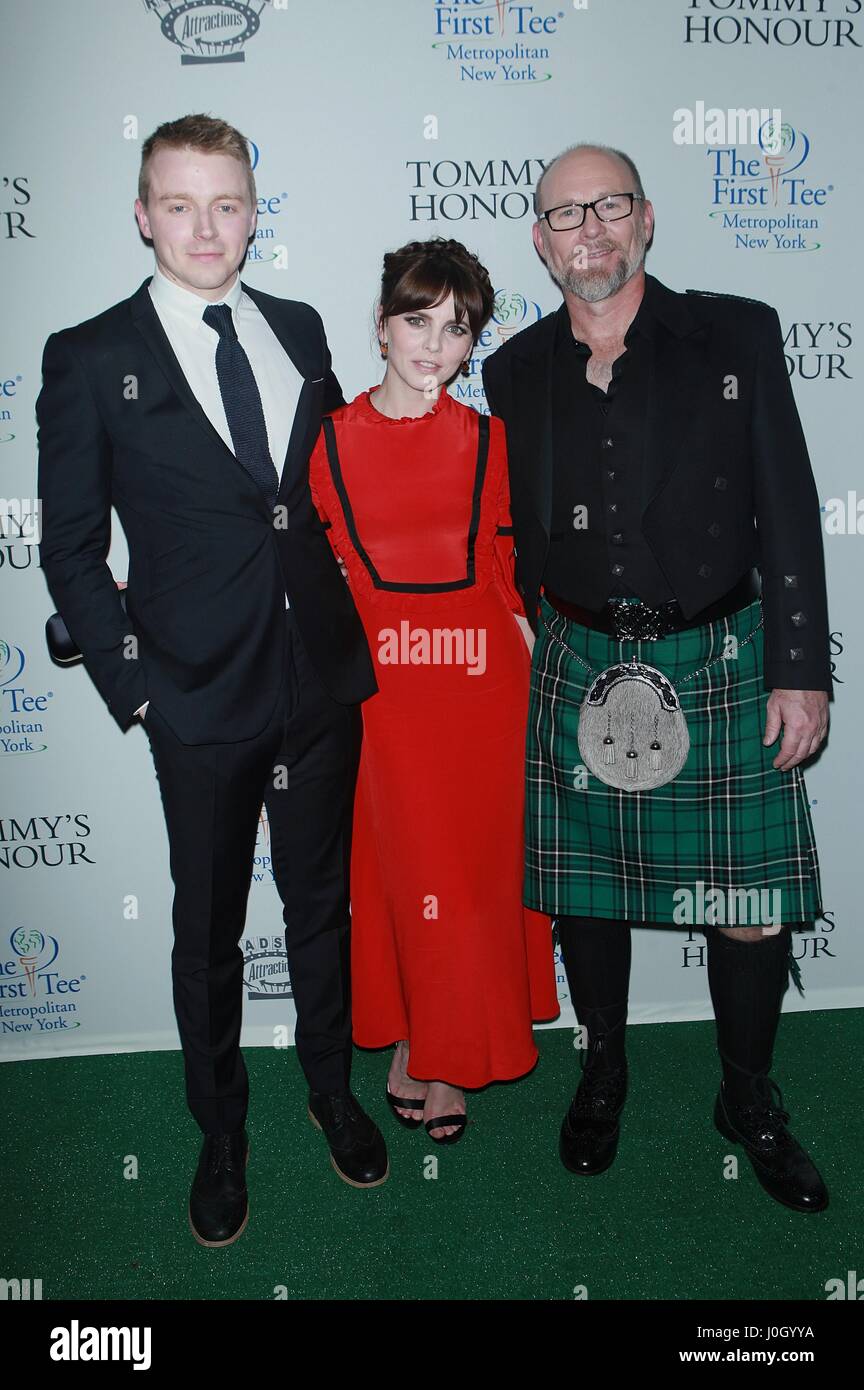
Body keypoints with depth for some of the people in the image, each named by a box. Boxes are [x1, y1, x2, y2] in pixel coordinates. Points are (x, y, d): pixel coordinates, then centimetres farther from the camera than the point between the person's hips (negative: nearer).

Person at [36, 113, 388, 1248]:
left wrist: (356, 624, 4)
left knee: (322, 903, 18)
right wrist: (133, 686, -8)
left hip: (325, 683, 3)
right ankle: (221, 1135, 35)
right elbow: (72, 549, -3)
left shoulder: (300, 330, 6)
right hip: (200, 697, -3)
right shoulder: (90, 360, -5)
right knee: (209, 928, 13)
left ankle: (333, 1090, 41)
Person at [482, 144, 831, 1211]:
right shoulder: (517, 371, 6)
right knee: (584, 889, 11)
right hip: (579, 667, 2)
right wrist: (550, 642, 5)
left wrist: (800, 669, -6)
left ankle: (750, 1100, 28)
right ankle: (603, 1072, 36)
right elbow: (519, 534, 12)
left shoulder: (737, 335, 0)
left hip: (721, 662, -1)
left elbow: (788, 511, -2)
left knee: (752, 907, 3)